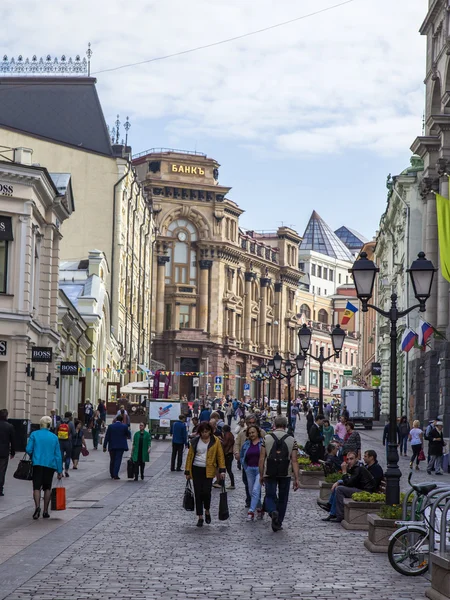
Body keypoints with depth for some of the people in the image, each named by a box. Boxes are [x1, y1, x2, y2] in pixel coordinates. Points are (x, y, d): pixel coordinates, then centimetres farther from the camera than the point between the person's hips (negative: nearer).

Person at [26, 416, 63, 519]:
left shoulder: (34, 434, 0)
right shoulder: (54, 437, 5)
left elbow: (28, 449, -6)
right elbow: (58, 455, 4)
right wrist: (59, 470, 7)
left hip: (38, 464, -2)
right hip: (50, 465, 2)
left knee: (36, 487, 0)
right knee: (47, 488, 13)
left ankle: (37, 506, -24)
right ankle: (45, 511, 13)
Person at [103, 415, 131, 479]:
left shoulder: (110, 426, 0)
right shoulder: (124, 426, -4)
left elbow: (107, 437, -1)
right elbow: (129, 435, 5)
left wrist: (104, 446, 2)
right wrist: (127, 437, 29)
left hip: (112, 446, 2)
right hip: (121, 446, -2)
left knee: (112, 460, 13)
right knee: (118, 460, -3)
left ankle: (112, 474, 18)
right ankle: (115, 474, -13)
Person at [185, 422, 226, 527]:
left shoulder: (216, 441, 0)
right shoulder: (195, 441, 6)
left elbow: (220, 456, 1)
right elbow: (190, 456, 9)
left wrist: (222, 470, -8)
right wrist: (188, 471, 6)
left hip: (209, 470, -2)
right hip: (196, 470, 2)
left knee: (206, 492, -12)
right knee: (198, 493, 1)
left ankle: (207, 511, 15)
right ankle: (200, 517, 10)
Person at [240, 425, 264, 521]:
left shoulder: (263, 443, -5)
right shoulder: (246, 444, 9)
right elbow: (242, 457, 19)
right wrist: (246, 468, 9)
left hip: (260, 469, -5)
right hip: (250, 470, 5)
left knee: (255, 490, -15)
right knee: (251, 492, 9)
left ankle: (251, 511, -17)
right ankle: (259, 509, 24)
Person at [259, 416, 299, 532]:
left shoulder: (267, 438, -1)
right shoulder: (291, 440, -1)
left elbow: (261, 459, -1)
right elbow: (294, 461, -4)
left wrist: (261, 475, 8)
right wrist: (296, 478, -1)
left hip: (269, 473, -1)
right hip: (285, 474, 1)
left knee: (270, 496, 8)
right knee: (283, 498, 13)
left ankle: (273, 511, -23)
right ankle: (278, 523, 17)